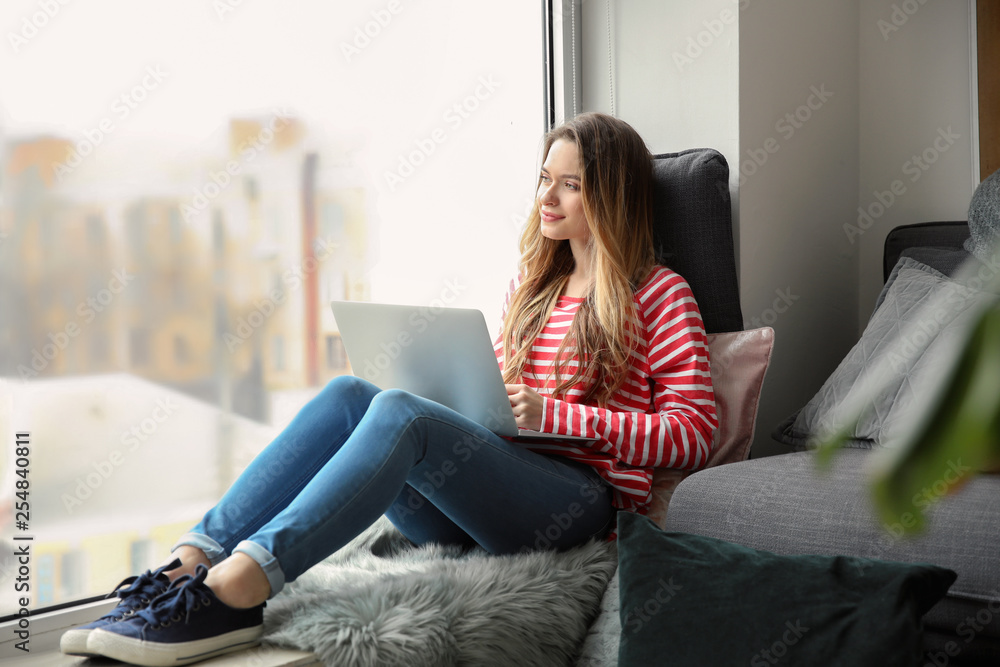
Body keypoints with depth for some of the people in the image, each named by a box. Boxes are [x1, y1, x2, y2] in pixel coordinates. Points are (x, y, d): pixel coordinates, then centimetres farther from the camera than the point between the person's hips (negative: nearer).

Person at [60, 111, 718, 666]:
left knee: (400, 413, -32)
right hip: (480, 506, 6)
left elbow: (693, 433, -4)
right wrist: (454, 395, 3)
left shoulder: (659, 294, 5)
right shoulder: (530, 283, 25)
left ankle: (234, 590, -43)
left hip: (583, 502, -6)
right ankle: (194, 561, -32)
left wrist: (555, 414, -12)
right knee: (349, 394, -20)